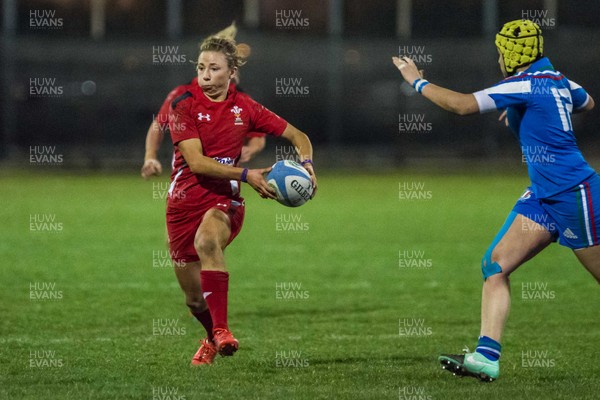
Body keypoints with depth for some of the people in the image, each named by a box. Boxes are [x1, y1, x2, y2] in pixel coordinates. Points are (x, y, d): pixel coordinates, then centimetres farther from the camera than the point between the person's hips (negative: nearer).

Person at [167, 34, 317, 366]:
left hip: (224, 201, -1)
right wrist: (245, 175, -24)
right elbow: (196, 162, -16)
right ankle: (213, 338, 41)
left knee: (206, 240, -38)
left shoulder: (243, 107, 2)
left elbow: (297, 136, 9)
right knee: (194, 299, 7)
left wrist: (306, 163, -12)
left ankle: (221, 329, -38)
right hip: (184, 202, 1)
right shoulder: (184, 105, -6)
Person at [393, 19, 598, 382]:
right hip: (544, 196, 9)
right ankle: (486, 355, -12)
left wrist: (418, 82, -10)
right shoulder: (558, 81, 9)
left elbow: (463, 105, -23)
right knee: (496, 264, -3)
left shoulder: (524, 84, -17)